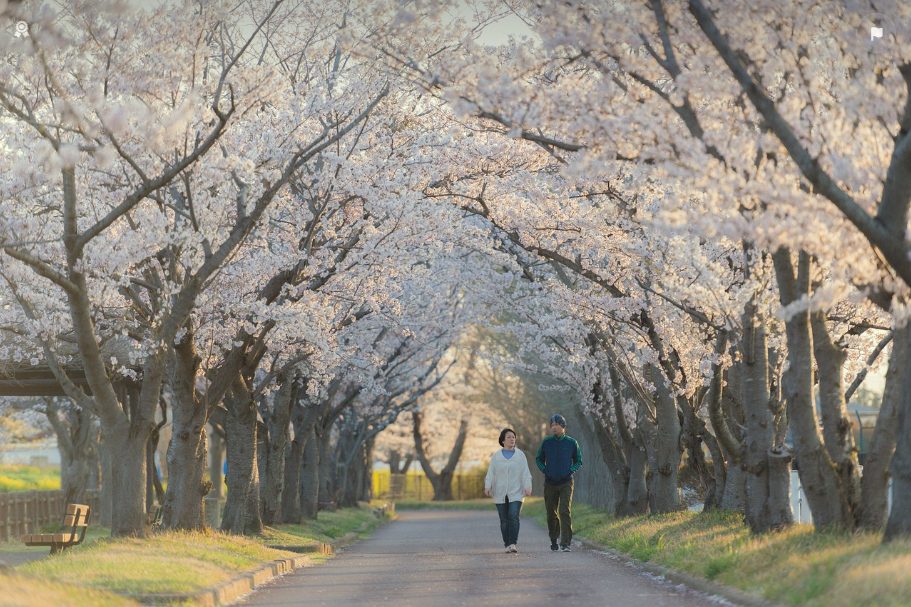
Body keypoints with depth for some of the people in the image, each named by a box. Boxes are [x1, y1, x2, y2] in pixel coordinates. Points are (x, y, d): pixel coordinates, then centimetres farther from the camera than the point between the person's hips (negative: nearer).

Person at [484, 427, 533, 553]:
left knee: (514, 517, -17)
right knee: (504, 520, 2)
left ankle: (513, 544, -20)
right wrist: (487, 487, -14)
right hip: (500, 494, 2)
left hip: (516, 493, -1)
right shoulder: (496, 457, 8)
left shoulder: (520, 455, 7)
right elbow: (490, 474, 2)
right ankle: (507, 545, 9)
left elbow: (526, 473, 2)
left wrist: (527, 487, -14)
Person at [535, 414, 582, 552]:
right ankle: (554, 539, 28)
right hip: (550, 483, 2)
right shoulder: (546, 442, 3)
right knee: (551, 513, 7)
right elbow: (539, 459, 15)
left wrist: (571, 471, -6)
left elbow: (578, 461, 11)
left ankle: (565, 543, -17)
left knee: (565, 512, -15)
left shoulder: (572, 443, 0)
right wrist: (544, 470, -2)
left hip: (566, 483, -2)